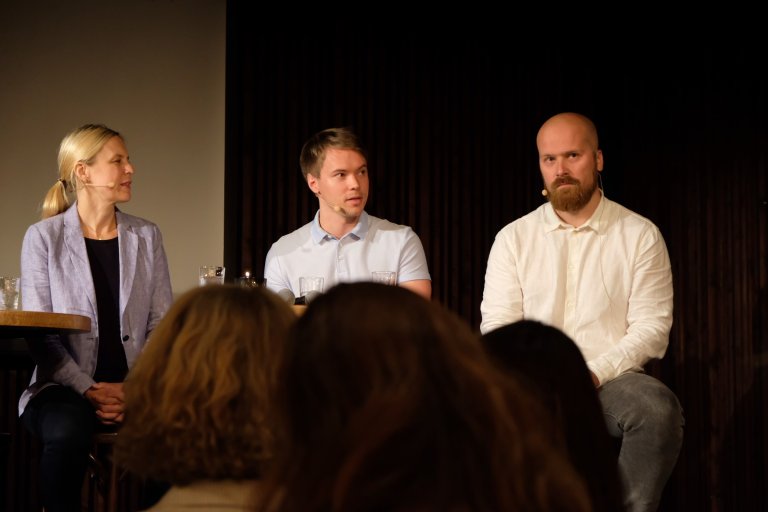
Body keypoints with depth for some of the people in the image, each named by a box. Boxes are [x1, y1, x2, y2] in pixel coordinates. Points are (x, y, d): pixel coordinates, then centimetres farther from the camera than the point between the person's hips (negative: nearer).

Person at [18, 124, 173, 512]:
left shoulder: (146, 237, 14)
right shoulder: (43, 238, 4)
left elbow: (162, 325, 7)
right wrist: (89, 390, -15)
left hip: (134, 388, 2)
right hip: (65, 388, -2)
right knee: (67, 432, -37)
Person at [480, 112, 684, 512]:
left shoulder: (640, 235, 7)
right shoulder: (513, 238, 12)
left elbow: (652, 328, 1)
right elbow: (497, 328, 5)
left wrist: (595, 373, -15)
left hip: (610, 379, -1)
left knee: (659, 408, -35)